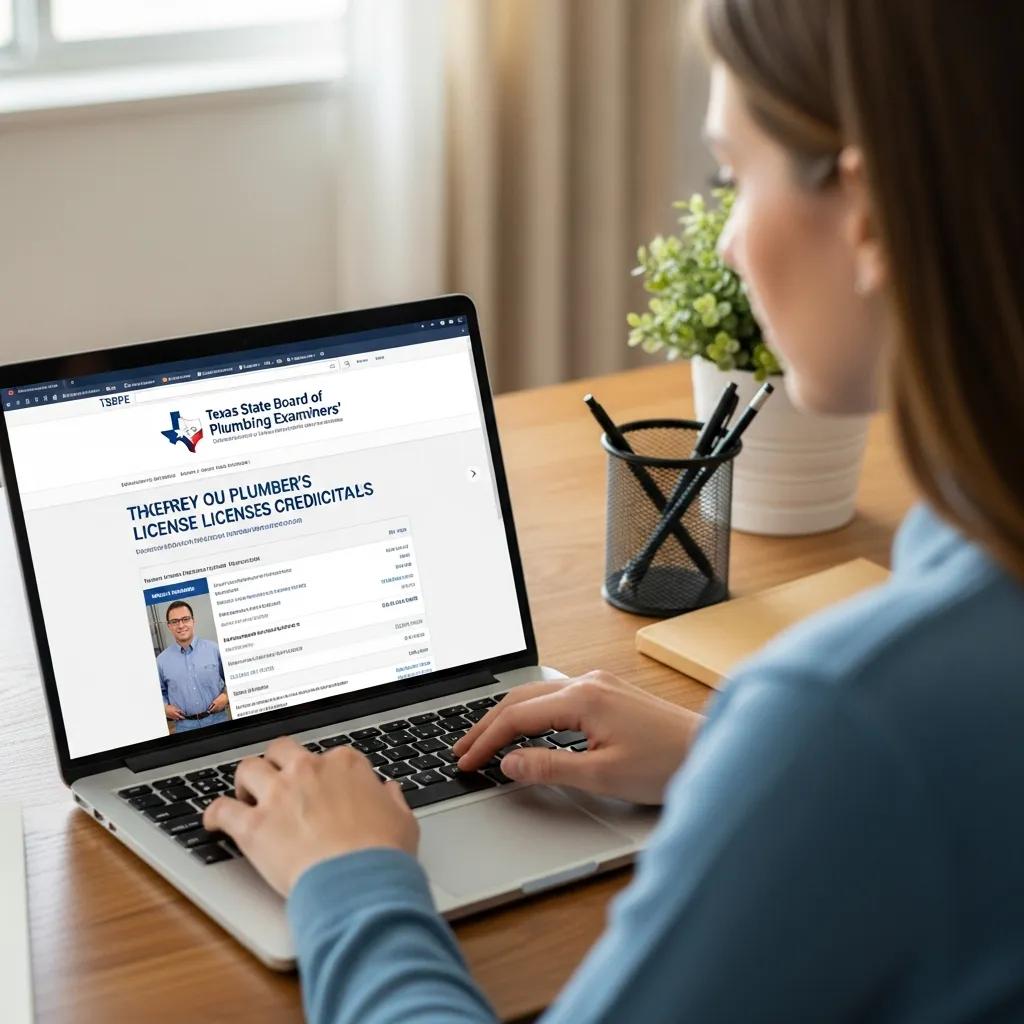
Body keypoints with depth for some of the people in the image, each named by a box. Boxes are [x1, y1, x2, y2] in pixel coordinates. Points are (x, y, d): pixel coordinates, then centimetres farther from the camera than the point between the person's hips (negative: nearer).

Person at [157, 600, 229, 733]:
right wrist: (164, 707, -2)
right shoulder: (161, 661, 3)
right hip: (185, 726, 0)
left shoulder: (214, 649, -1)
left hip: (217, 720, 0)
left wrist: (226, 695, -7)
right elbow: (158, 691, 15)